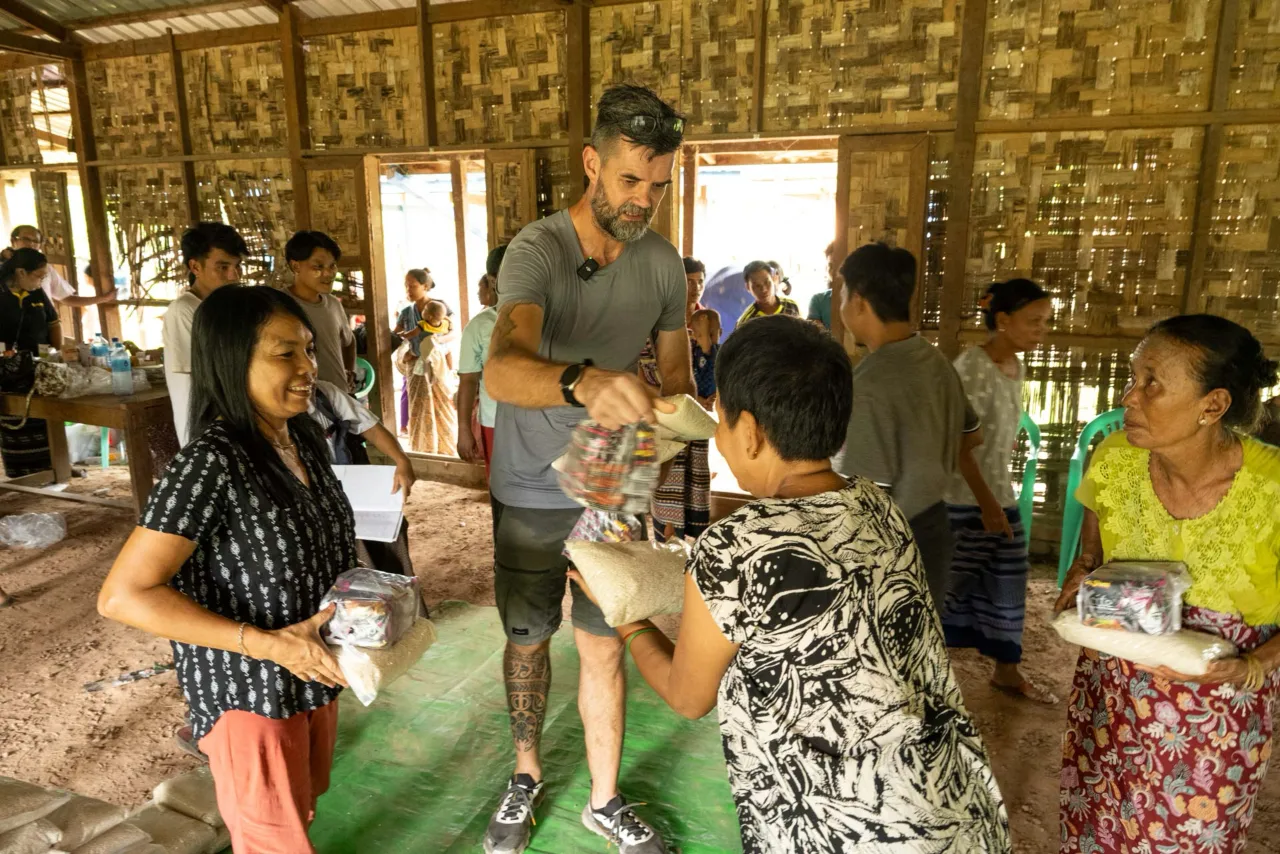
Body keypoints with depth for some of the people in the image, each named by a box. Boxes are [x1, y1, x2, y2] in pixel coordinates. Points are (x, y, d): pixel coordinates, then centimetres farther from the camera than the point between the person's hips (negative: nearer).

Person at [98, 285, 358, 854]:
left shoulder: (305, 436, -3)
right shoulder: (210, 464, -26)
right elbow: (123, 596, -26)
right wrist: (268, 644, -28)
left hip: (313, 676, 7)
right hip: (249, 694, -7)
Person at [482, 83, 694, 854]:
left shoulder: (663, 262, -5)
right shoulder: (537, 250, -20)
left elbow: (677, 368, 8)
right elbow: (501, 370, -38)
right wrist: (582, 382, -59)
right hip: (532, 493, -2)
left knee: (605, 648, 11)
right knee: (528, 641, 16)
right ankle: (527, 776, 41)